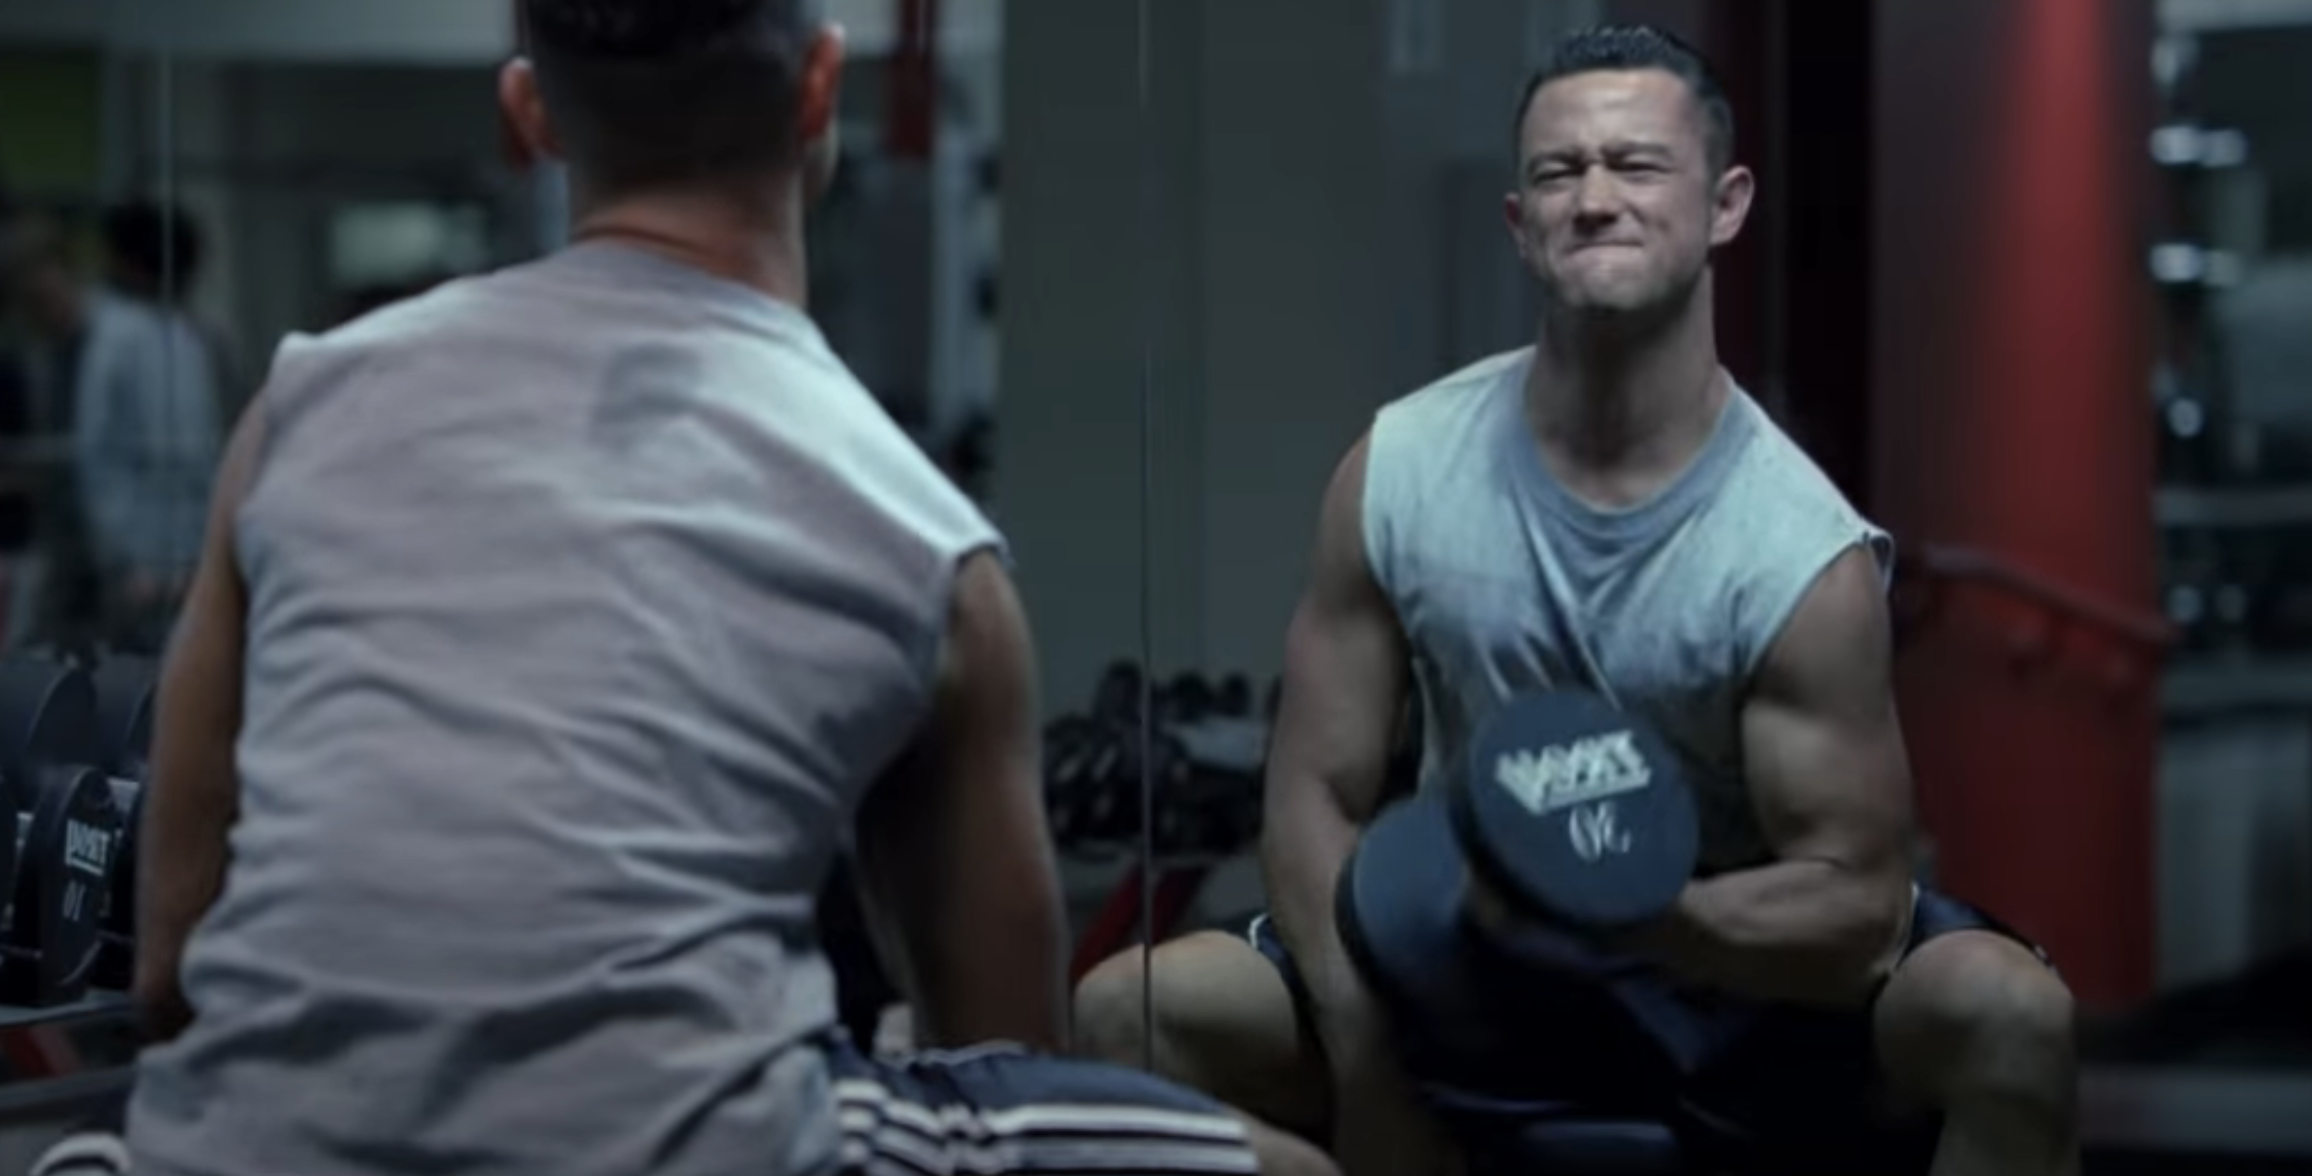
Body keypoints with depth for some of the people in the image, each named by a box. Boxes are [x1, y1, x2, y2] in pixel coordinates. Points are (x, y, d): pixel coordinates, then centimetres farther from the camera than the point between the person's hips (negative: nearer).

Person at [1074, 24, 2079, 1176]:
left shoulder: (1805, 556, -20)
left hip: (1746, 973, -3)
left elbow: (1855, 911, -19)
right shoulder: (1396, 472, -11)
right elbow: (1316, 797, -7)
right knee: (1122, 1016, -15)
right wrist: (1368, 1054, -23)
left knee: (2009, 1013, -32)